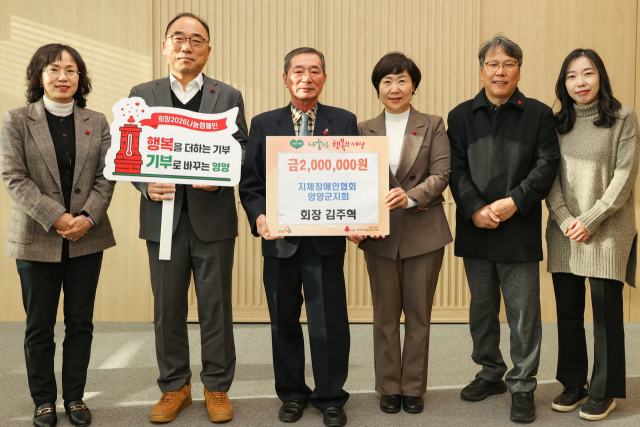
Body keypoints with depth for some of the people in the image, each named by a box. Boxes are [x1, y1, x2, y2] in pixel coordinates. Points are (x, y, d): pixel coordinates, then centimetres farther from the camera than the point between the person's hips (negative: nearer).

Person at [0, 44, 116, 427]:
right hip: (37, 239, -2)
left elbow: (106, 177, 3)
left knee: (80, 322, 9)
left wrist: (87, 217, -13)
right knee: (39, 325, 8)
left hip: (87, 238, 2)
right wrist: (56, 217, -17)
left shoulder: (97, 122, 8)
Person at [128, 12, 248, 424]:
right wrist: (147, 185, -12)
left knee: (216, 307, 6)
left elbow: (243, 154, 2)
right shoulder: (142, 95, 9)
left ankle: (217, 387, 21)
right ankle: (175, 386, 25)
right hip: (164, 216, 1)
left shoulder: (229, 96, 6)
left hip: (213, 217, -1)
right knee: (168, 309, 9)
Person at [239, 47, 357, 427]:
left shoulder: (344, 122, 5)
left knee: (330, 322, 4)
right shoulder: (264, 124, 8)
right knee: (284, 321, 12)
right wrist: (259, 217, -13)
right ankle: (292, 394, 30)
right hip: (279, 239, 2)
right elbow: (250, 182, 4)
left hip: (326, 239, -1)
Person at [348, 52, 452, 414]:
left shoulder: (433, 126, 4)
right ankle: (389, 387, 23)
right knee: (385, 315, 9)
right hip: (380, 235, 1)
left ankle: (414, 387, 22)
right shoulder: (364, 131, 8)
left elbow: (441, 175, -7)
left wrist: (411, 197, -25)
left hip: (424, 232, -1)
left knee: (419, 314, 7)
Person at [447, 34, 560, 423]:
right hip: (476, 229, 3)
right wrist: (474, 209, -13)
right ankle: (491, 373, 31)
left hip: (520, 230, -2)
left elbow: (547, 165, -5)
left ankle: (522, 387, 16)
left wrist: (514, 202, -17)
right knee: (482, 309, 15)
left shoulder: (539, 114, 3)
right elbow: (456, 169, 1)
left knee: (524, 313, 2)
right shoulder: (461, 116, 8)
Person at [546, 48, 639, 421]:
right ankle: (573, 384, 23)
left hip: (607, 231, -4)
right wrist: (565, 220, -8)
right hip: (564, 233, 4)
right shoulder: (557, 123, 9)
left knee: (606, 312, 2)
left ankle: (605, 391, 16)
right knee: (568, 311, 9)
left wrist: (590, 220, -13)